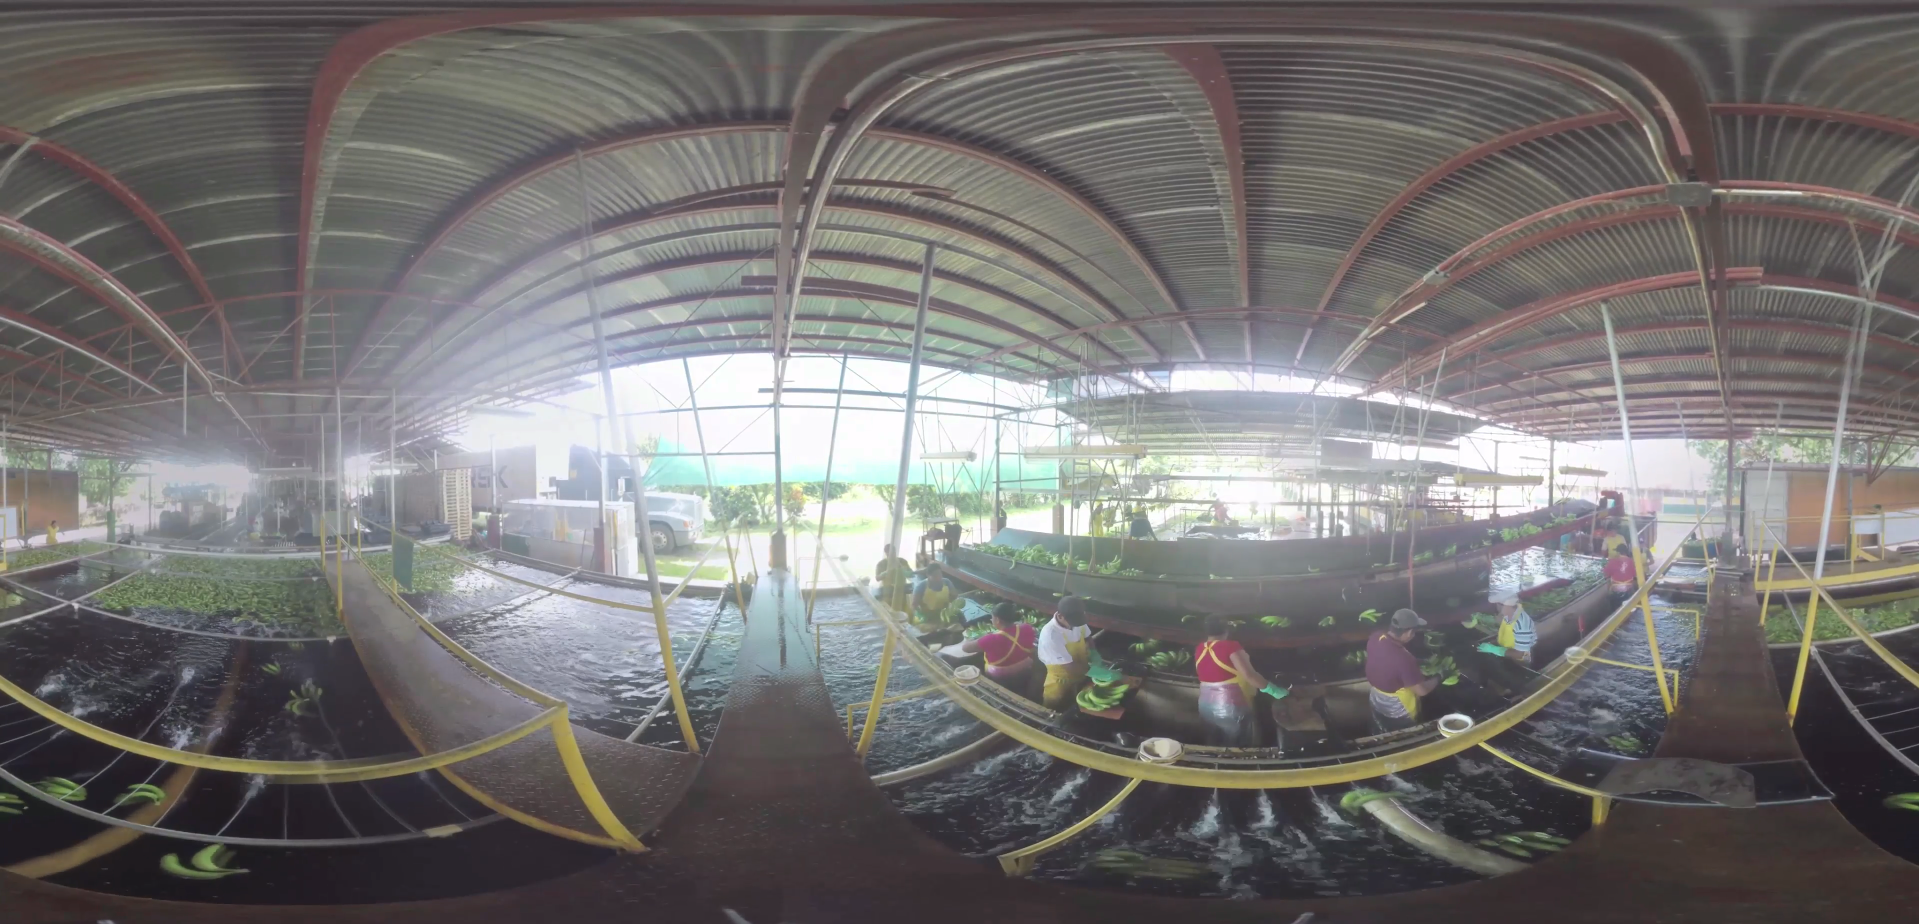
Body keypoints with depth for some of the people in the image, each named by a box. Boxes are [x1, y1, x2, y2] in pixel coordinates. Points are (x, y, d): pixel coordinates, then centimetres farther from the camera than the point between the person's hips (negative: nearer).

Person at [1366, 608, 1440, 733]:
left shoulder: (1376, 638, -17)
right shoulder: (1403, 658, -39)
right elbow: (1422, 690, -28)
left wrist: (1418, 662, 8)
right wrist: (1437, 678, -10)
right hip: (1399, 713, -7)